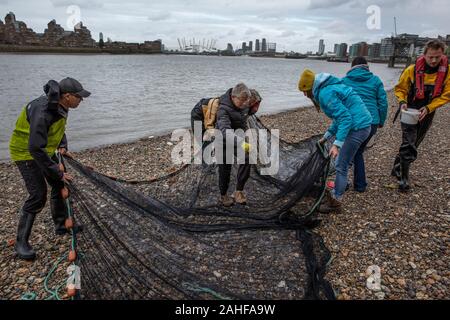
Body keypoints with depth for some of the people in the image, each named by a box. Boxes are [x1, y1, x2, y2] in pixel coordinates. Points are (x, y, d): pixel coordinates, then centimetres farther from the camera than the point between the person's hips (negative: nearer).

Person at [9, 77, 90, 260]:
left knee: (60, 185, 12)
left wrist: (62, 145, -1)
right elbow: (36, 149, -36)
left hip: (45, 150, 9)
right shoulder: (42, 112, -34)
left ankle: (61, 225, 29)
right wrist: (58, 173, -32)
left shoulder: (60, 106, -6)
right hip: (26, 152, -9)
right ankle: (21, 242, 1)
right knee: (38, 196, -13)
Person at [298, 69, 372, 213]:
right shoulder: (330, 88, 16)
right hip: (362, 124, 10)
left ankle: (335, 202, 7)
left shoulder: (325, 93, -16)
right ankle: (336, 192, 30)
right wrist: (326, 136, 24)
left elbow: (345, 117, -22)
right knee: (343, 163, 19)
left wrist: (336, 144, -25)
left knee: (341, 166, -3)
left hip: (357, 127, -10)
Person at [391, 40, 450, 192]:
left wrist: (428, 108, -19)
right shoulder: (412, 70, -14)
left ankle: (397, 168, 32)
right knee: (409, 145, -10)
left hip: (427, 114, 3)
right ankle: (403, 178, -2)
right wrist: (402, 102, -19)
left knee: (413, 145, 15)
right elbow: (400, 89, -1)